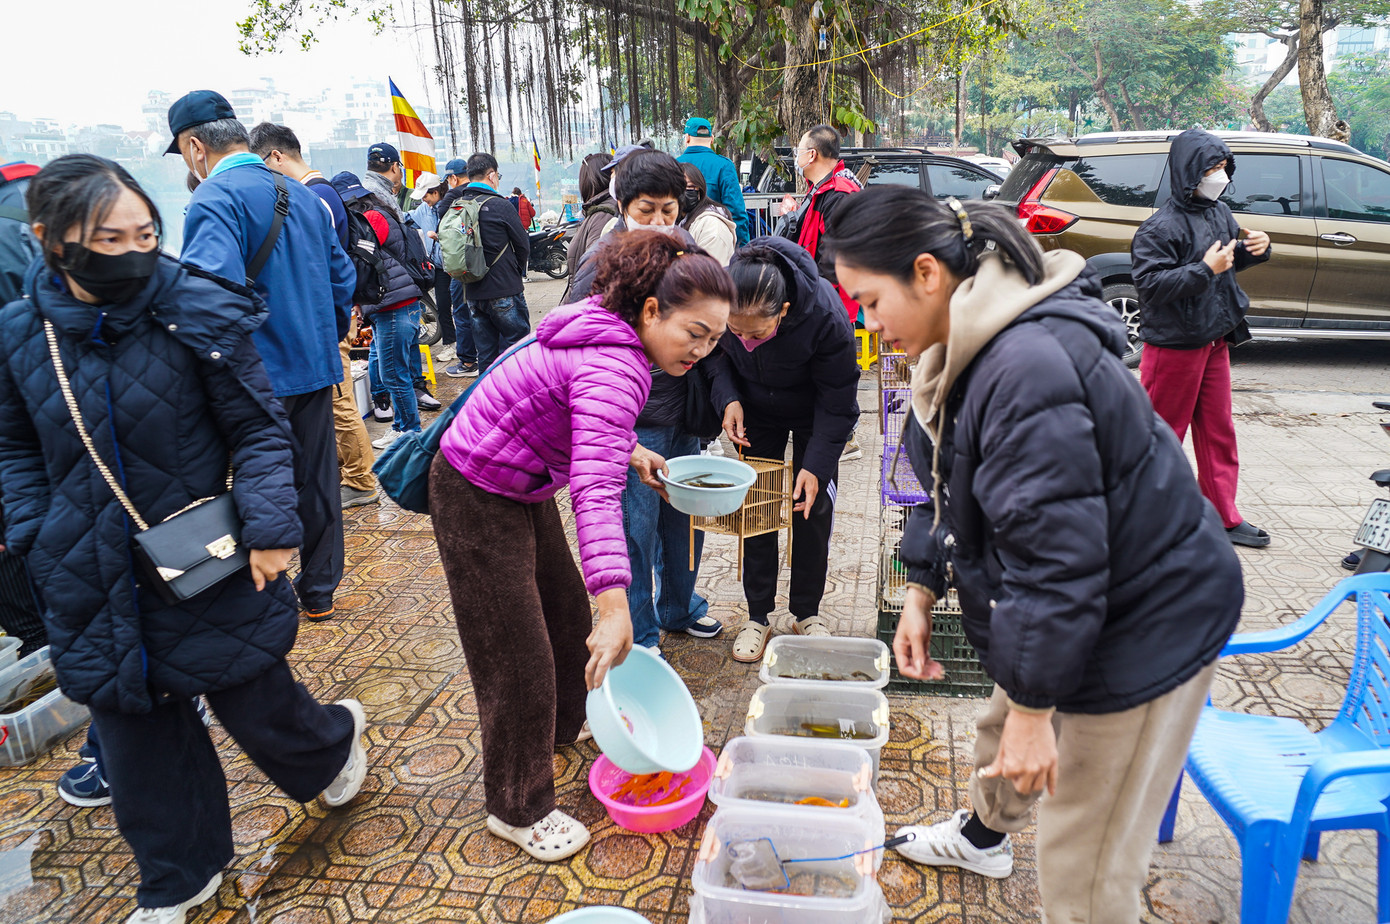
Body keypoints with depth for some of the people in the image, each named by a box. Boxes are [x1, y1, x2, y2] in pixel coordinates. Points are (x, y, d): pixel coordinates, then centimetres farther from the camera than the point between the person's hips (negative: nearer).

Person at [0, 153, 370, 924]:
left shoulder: (200, 315, -14)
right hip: (92, 582, 4)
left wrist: (269, 525, -18)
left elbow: (259, 430, -8)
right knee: (134, 731, 15)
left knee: (253, 702, 11)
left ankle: (334, 743, 47)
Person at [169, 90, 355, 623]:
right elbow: (341, 275, 18)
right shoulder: (303, 195, 12)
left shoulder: (215, 197, -13)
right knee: (315, 479, 14)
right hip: (315, 366, 8)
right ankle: (318, 592, 26)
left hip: (258, 374, -7)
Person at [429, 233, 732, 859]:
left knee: (567, 608, 24)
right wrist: (617, 608, -54)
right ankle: (517, 809, 17)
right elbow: (594, 491, -47)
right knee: (517, 651, -2)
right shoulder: (614, 368, -34)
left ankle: (561, 726, 49)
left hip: (523, 486, 10)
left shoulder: (613, 334, -4)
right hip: (477, 497, -10)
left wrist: (626, 449, 4)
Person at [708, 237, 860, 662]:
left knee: (813, 509, 1)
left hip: (814, 415, -2)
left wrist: (816, 466, -28)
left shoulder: (826, 317, -38)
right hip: (755, 412, 2)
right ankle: (757, 615, 15)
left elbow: (837, 401, -25)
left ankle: (807, 612, 19)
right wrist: (729, 399, -25)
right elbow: (718, 355, -7)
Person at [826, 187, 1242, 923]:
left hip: (1148, 625, -10)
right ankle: (984, 836, 62)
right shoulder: (965, 348, -1)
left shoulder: (1027, 371, -34)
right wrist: (921, 592, 7)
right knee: (1000, 727, 32)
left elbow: (1057, 559, -31)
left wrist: (1033, 706, -23)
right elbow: (949, 489, 12)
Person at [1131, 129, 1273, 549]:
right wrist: (1204, 269, -28)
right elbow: (1149, 284, -25)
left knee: (1218, 431, 13)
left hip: (1215, 341, 8)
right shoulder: (1161, 226, -17)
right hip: (1173, 344, -8)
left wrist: (1254, 250, 1)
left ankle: (1224, 517, 24)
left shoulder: (1221, 213, 9)